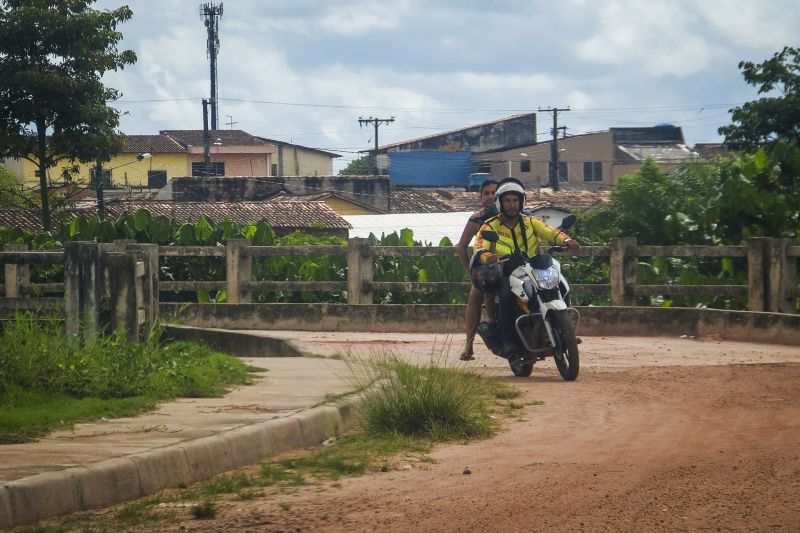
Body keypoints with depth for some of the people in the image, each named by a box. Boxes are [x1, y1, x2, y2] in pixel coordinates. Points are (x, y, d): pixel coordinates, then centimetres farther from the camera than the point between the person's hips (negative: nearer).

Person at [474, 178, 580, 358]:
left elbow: (550, 232, -3)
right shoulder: (490, 226, 4)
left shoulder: (530, 222, 13)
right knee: (507, 294, -36)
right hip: (505, 274, -3)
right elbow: (479, 250, -11)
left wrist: (566, 240, -25)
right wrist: (491, 257, -35)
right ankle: (509, 342, -33)